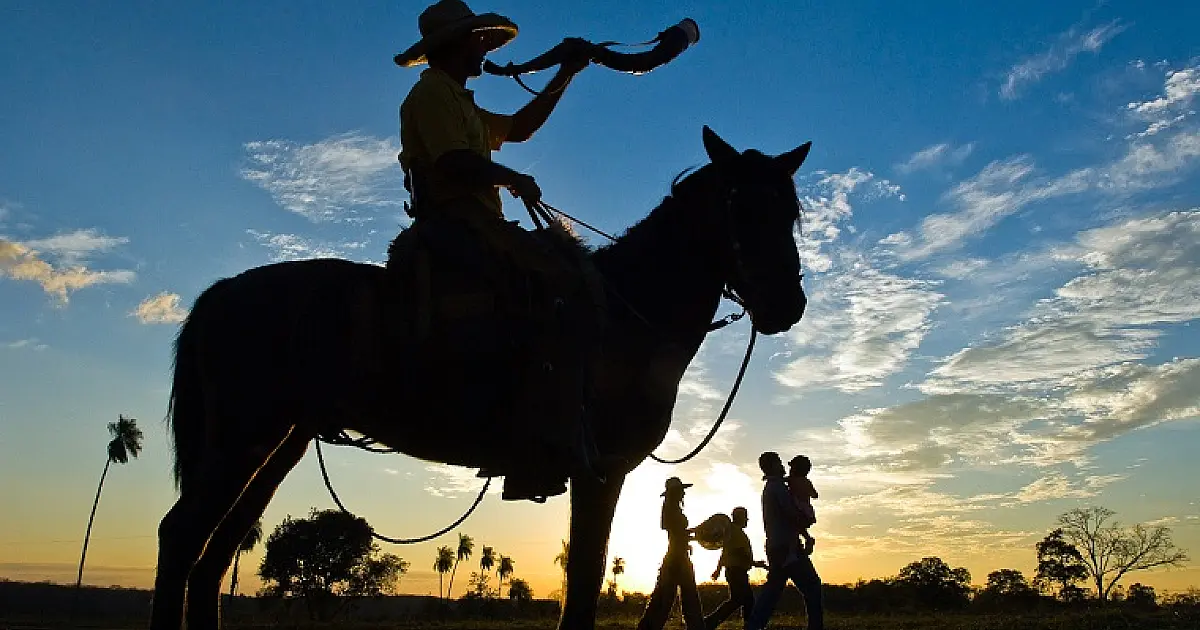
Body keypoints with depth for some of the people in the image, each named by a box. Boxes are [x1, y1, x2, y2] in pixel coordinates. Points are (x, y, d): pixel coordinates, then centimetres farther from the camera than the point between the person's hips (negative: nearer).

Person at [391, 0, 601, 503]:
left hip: (467, 225, 11)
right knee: (565, 287, -24)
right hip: (456, 221, -11)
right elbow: (454, 163, -16)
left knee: (559, 291, 9)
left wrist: (563, 78, 32)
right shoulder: (433, 91, 0)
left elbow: (519, 128, 36)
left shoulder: (459, 102, 31)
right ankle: (549, 440, -34)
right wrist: (514, 179, -4)